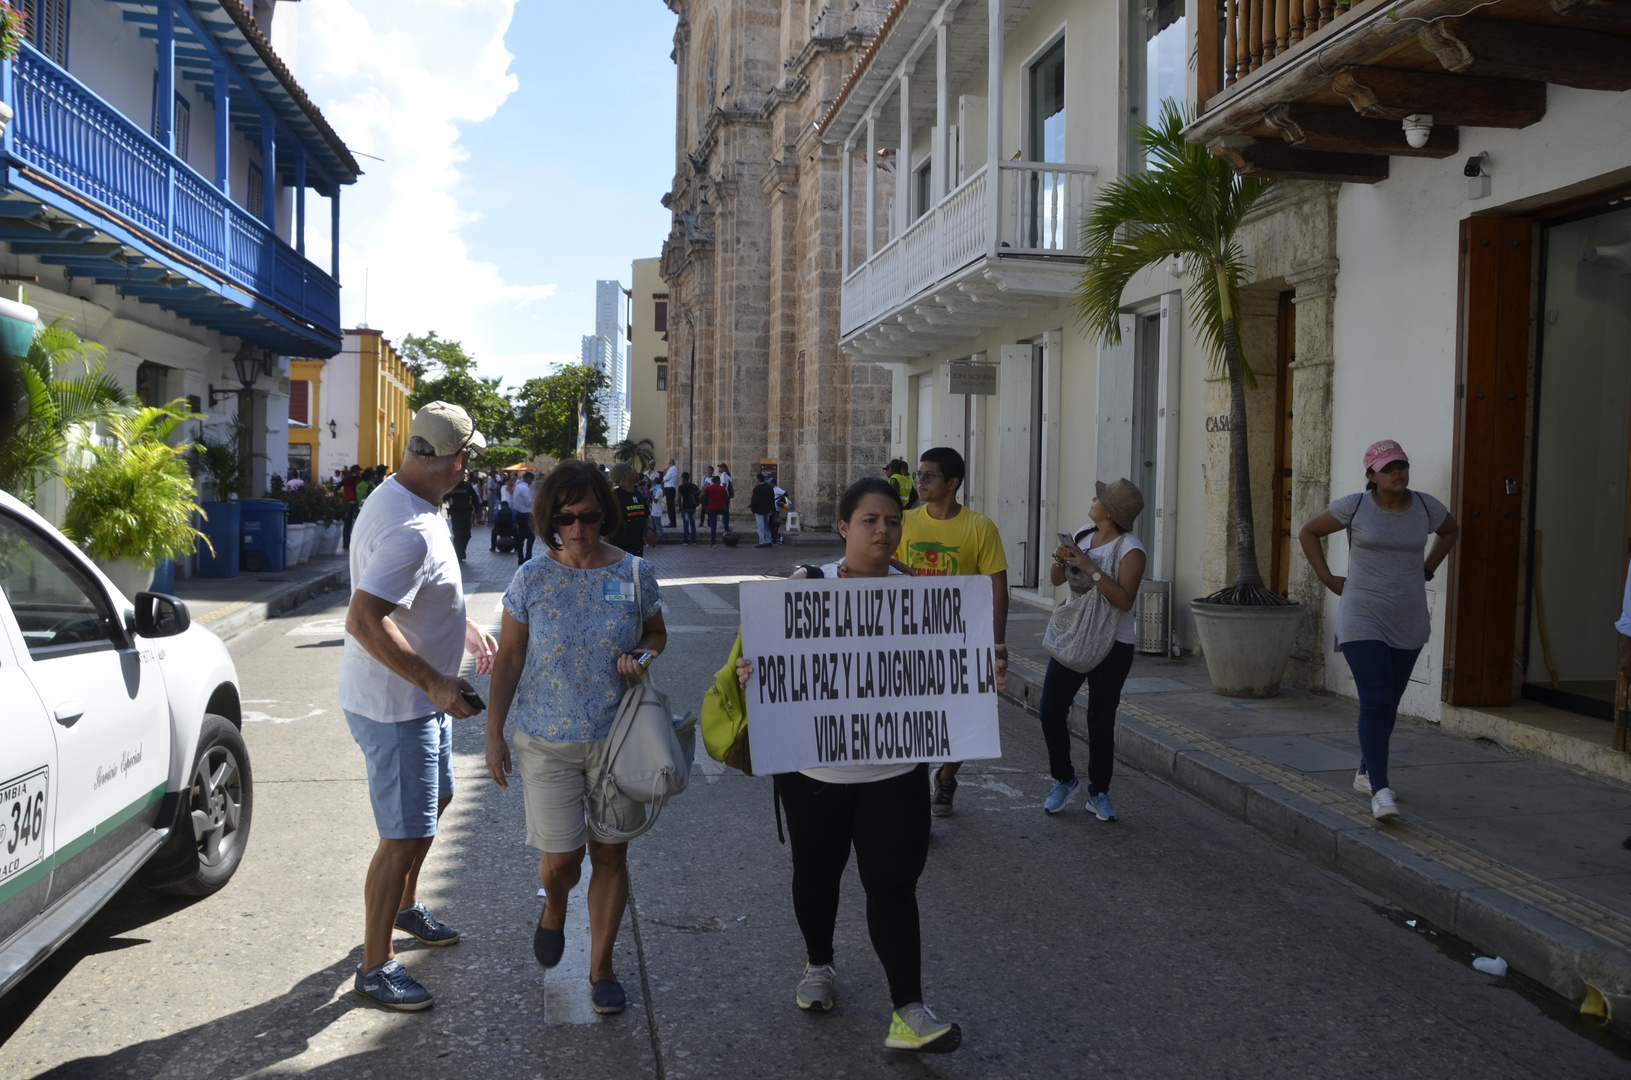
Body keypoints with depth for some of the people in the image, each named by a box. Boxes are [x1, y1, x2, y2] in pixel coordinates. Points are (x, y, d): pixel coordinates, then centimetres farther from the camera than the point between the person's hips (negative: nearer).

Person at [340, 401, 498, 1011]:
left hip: (421, 701, 11)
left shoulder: (398, 500, 5)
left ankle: (405, 906, 48)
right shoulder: (411, 531, -29)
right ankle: (375, 967, 15)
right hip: (394, 708, -11)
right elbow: (363, 621, -37)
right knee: (405, 836, -1)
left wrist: (463, 628, 18)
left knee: (434, 801, 27)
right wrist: (436, 684, -34)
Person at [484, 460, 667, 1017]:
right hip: (547, 740, -1)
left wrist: (642, 656, -10)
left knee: (610, 852, 8)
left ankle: (601, 965, 28)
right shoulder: (531, 578, -5)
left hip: (618, 736, 1)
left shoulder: (635, 573, -3)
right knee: (561, 856, -1)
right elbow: (508, 659, 1)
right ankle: (554, 905, 38)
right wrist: (494, 734, 0)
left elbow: (657, 633, 13)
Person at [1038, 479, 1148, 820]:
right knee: (1050, 711, 1)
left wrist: (1090, 567, -27)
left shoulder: (1130, 550, -13)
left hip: (1113, 645, -5)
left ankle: (1098, 792, 20)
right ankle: (1064, 780, 21)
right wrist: (1060, 560, -10)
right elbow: (1056, 580, 11)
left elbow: (1124, 600, -24)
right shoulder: (1082, 534, 6)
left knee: (1101, 719, 3)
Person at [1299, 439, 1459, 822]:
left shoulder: (1425, 506, 0)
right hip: (1363, 620, -4)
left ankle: (1365, 773, 32)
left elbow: (1451, 530, 22)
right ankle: (1381, 791, -13)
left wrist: (1426, 571, 12)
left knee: (1389, 703, 13)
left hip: (1409, 622, 4)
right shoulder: (1355, 505, -9)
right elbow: (1308, 532, 3)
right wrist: (1327, 579, -2)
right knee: (1375, 702, -14)